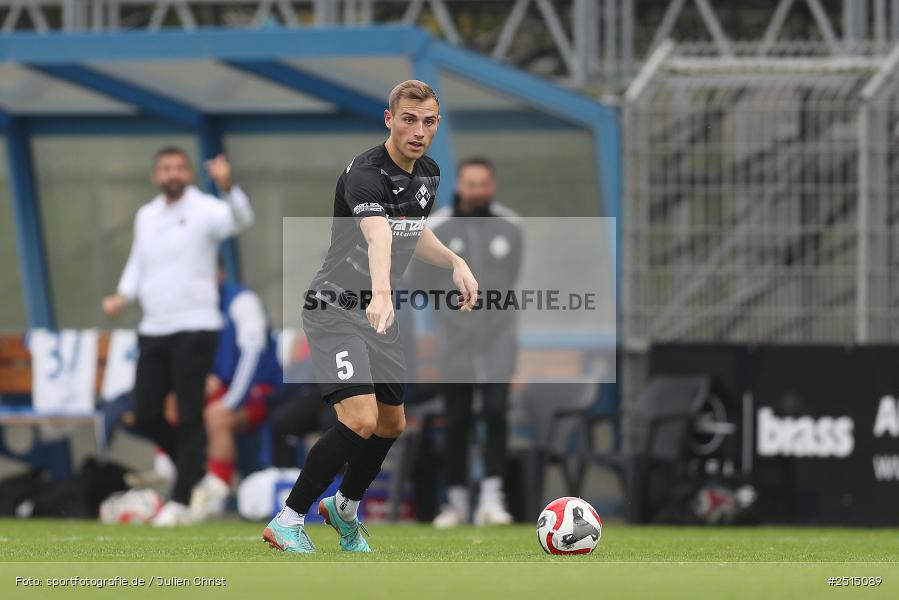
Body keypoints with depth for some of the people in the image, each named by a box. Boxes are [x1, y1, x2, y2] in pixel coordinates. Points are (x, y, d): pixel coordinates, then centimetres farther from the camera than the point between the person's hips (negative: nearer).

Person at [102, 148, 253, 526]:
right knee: (146, 417, 5)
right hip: (153, 331, 6)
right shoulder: (145, 217, 14)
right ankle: (195, 468, 26)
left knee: (188, 417, -8)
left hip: (194, 328, -6)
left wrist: (226, 186, -45)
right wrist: (123, 296, 6)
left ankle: (181, 501, -4)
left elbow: (240, 221, -26)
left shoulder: (204, 211, -6)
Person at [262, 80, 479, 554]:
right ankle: (287, 523, -12)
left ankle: (344, 506, 43)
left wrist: (455, 262, 5)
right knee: (359, 420, -23)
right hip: (336, 309, -9)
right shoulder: (366, 174, -24)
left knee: (391, 425, 17)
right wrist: (381, 294, -61)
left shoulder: (429, 173, 5)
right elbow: (378, 235, -44)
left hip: (379, 316, 9)